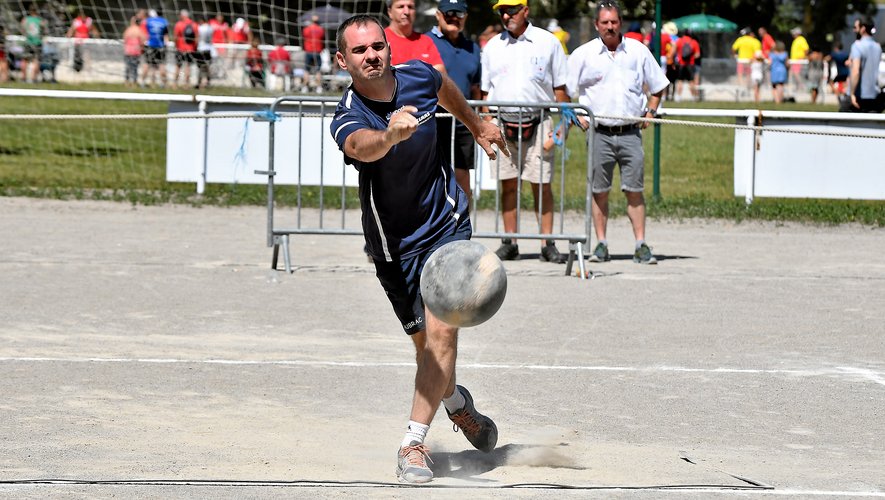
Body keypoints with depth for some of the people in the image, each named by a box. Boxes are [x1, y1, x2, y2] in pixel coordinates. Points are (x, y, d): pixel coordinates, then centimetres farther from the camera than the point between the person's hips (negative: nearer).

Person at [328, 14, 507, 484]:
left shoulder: (419, 76, -10)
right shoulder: (347, 118, -23)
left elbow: (446, 89, 17)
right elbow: (362, 146, -48)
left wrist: (477, 125, 33)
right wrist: (391, 134, -70)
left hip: (447, 224, 1)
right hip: (394, 246, -1)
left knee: (441, 331, -16)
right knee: (425, 343, 9)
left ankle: (413, 443, -14)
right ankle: (456, 402, 42)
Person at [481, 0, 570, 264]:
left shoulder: (547, 42, 5)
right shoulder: (492, 47, 12)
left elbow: (560, 88, 7)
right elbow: (485, 90, 15)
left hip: (538, 121, -2)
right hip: (502, 123, 2)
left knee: (542, 183, -3)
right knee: (508, 183, 2)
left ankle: (547, 244, -1)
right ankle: (509, 243, 6)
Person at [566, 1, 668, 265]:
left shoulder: (638, 51, 8)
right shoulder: (584, 54, 4)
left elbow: (658, 86, 19)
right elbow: (564, 90, 8)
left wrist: (650, 112, 8)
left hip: (630, 133, 0)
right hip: (599, 132, 0)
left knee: (634, 189, -3)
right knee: (599, 191, 1)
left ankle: (641, 246, -2)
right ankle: (601, 244, 7)